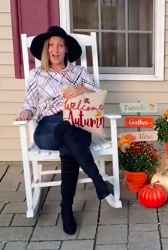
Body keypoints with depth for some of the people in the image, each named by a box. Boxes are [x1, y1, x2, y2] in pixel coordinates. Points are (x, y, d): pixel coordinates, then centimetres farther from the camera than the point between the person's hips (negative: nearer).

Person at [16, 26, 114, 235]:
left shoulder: (79, 72, 19)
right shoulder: (36, 74, 17)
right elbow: (29, 104, 14)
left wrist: (82, 90, -8)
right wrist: (25, 113, -10)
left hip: (78, 126, 1)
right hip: (48, 129, -1)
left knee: (68, 151, -38)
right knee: (66, 130, -40)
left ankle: (66, 208, -26)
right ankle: (101, 186, -37)